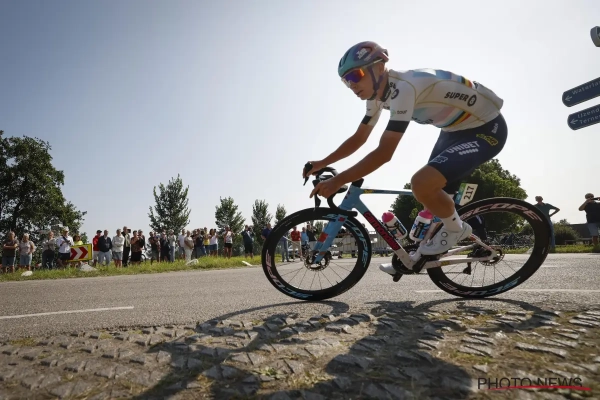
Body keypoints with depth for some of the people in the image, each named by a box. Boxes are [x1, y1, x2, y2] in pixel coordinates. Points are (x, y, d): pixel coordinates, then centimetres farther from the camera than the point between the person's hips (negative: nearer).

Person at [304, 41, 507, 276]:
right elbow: (358, 138, 6)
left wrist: (337, 181, -34)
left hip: (487, 128, -9)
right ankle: (422, 256, 27)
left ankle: (455, 229, 2)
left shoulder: (404, 88, -31)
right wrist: (322, 163, 0)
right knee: (433, 197, 9)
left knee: (422, 184, -27)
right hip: (457, 128, 9)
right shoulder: (377, 95, -2)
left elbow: (384, 153, -36)